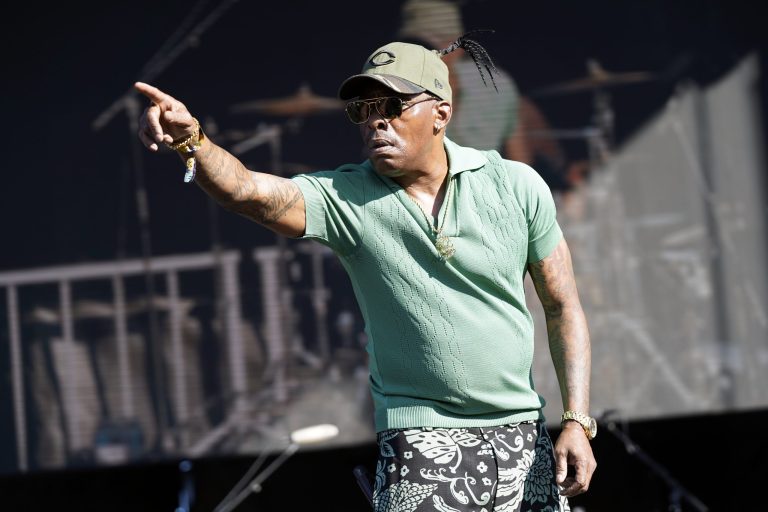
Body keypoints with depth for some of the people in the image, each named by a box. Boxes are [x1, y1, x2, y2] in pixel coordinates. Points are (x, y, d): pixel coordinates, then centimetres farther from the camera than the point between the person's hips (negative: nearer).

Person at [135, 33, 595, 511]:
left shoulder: (516, 185, -3)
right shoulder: (345, 198, -8)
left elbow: (564, 309, 2)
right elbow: (248, 190, -26)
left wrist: (578, 422, -5)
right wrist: (190, 140, -46)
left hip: (525, 436, 2)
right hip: (422, 443, -2)